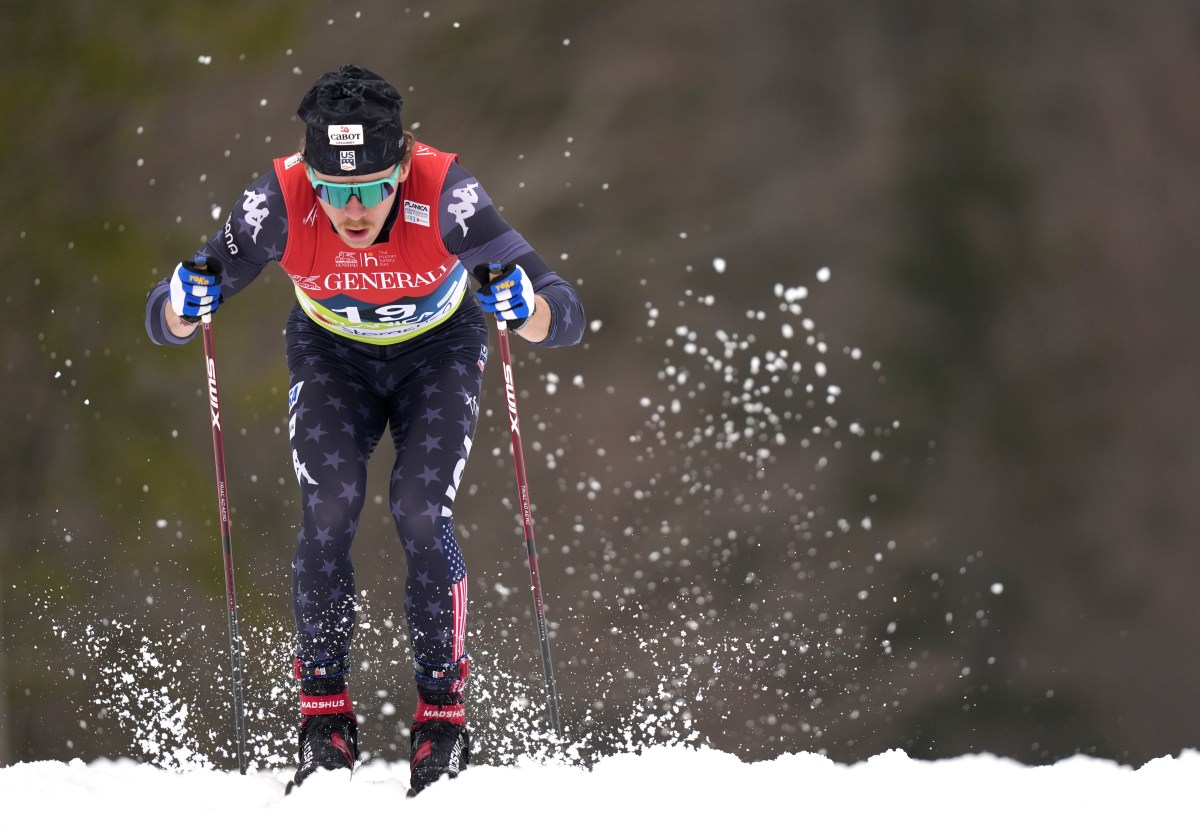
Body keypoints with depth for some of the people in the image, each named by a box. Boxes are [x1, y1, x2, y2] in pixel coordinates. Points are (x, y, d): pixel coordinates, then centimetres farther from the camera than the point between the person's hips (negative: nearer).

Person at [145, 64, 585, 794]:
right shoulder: (281, 203, -33)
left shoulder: (445, 194, -37)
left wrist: (521, 303, -57)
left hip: (438, 349, -1)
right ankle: (325, 712, -5)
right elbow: (164, 323, -24)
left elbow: (567, 321, -35)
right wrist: (186, 300, -47)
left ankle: (444, 711, -3)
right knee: (329, 507, -18)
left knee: (421, 513, -18)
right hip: (332, 353, 1)